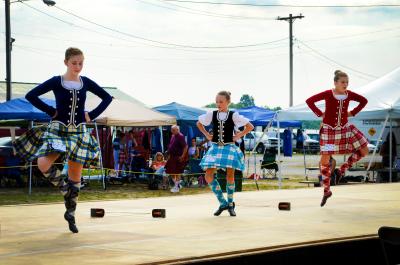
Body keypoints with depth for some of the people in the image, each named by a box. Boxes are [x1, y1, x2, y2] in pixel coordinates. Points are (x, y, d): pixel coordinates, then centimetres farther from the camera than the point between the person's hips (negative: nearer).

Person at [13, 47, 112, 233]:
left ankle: (70, 214, 17)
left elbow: (107, 97, 12)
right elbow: (30, 96, -7)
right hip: (57, 130, -2)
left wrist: (92, 115, 2)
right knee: (43, 165, -25)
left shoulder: (86, 83, 3)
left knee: (75, 176, 4)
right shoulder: (56, 82, -5)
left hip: (78, 132, 2)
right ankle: (65, 188, 1)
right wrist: (51, 111, -9)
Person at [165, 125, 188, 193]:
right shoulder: (173, 136, 12)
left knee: (177, 172, -4)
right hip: (172, 157, 9)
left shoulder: (180, 136, -15)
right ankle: (177, 184, 25)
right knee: (171, 172, 11)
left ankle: (177, 187, 4)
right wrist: (169, 155, 17)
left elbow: (185, 147, -19)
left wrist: (183, 156, -22)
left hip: (178, 157, -9)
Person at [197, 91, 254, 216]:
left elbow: (250, 126, 0)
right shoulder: (212, 114, 3)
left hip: (229, 148, -3)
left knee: (230, 176, -1)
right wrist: (206, 134, 9)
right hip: (215, 148, 3)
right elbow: (199, 123, 20)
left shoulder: (233, 115, -4)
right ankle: (223, 203, 5)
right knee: (208, 175, -8)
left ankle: (230, 204, 16)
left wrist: (239, 135, -5)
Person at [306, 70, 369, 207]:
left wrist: (352, 113, 4)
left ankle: (345, 167, 15)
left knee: (364, 151, -6)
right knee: (324, 160, -2)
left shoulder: (349, 95, -4)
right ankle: (326, 190, 11)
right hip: (329, 129, -4)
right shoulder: (328, 94, -15)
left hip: (344, 128, 4)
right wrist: (320, 114, -12)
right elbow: (309, 101, -13)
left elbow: (364, 101, 12)